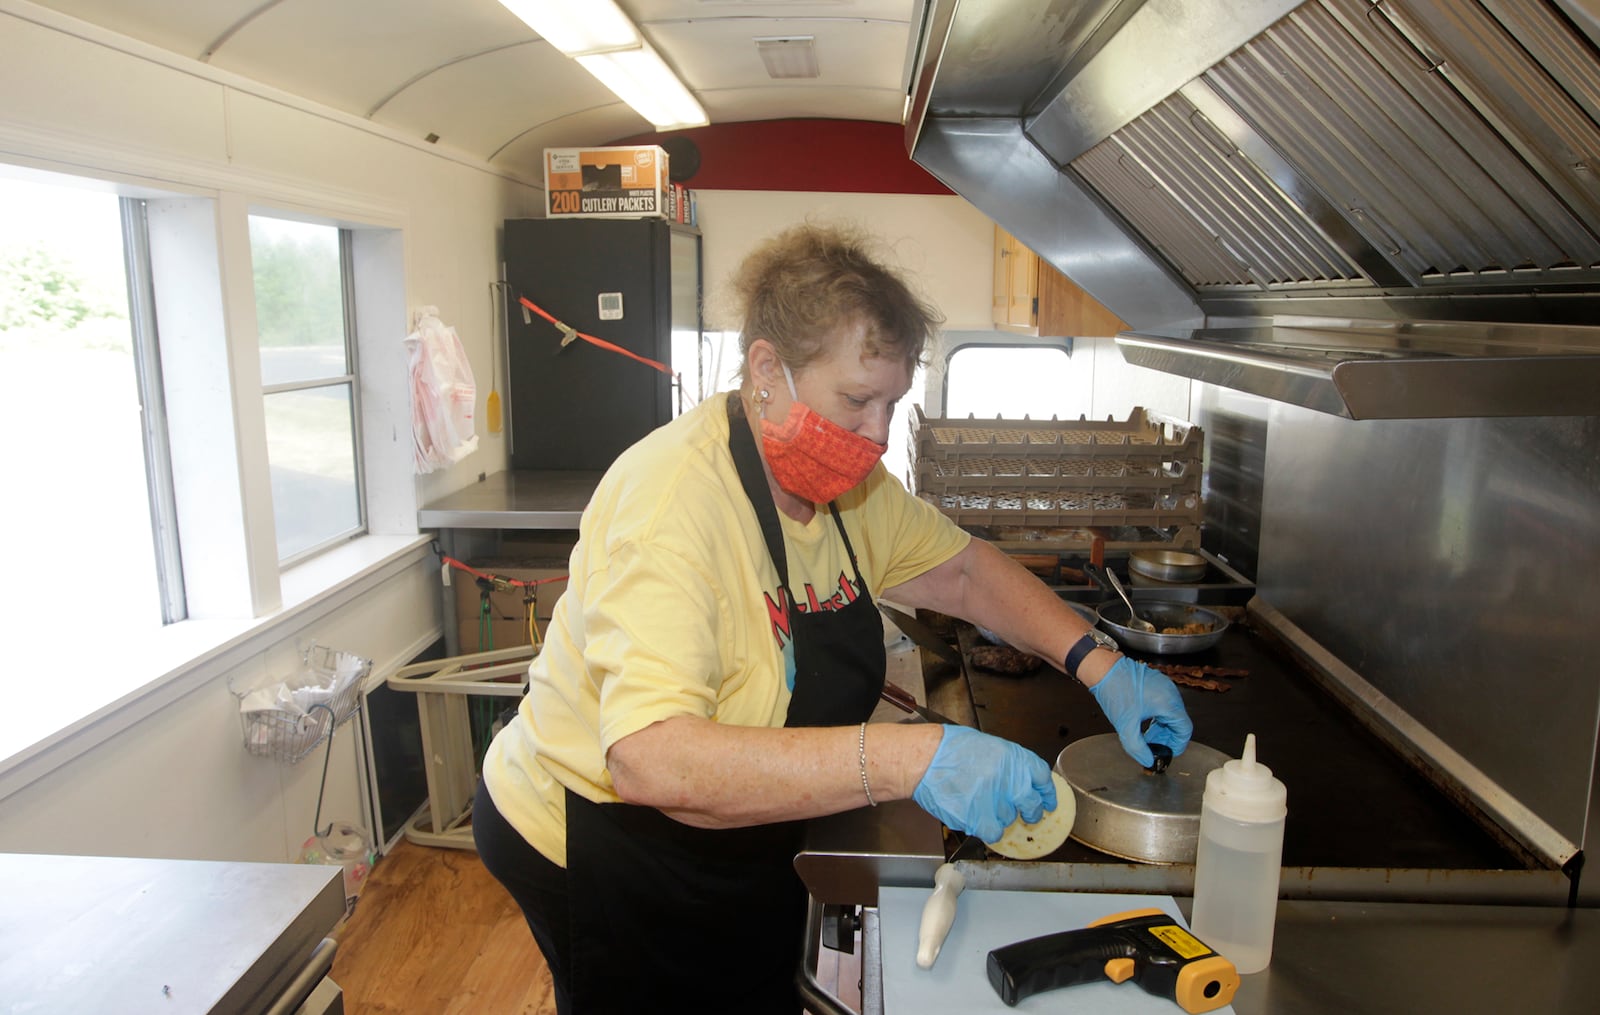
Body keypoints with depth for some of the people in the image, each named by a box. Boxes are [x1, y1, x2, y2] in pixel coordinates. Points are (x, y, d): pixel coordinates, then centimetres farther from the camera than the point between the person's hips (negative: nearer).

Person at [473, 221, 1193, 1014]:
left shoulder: (844, 476, -5)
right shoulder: (674, 501, -32)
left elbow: (962, 571, 6)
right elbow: (650, 759, -42)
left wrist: (1096, 664, -8)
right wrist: (908, 758, -46)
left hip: (742, 847, 7)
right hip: (605, 862, -7)